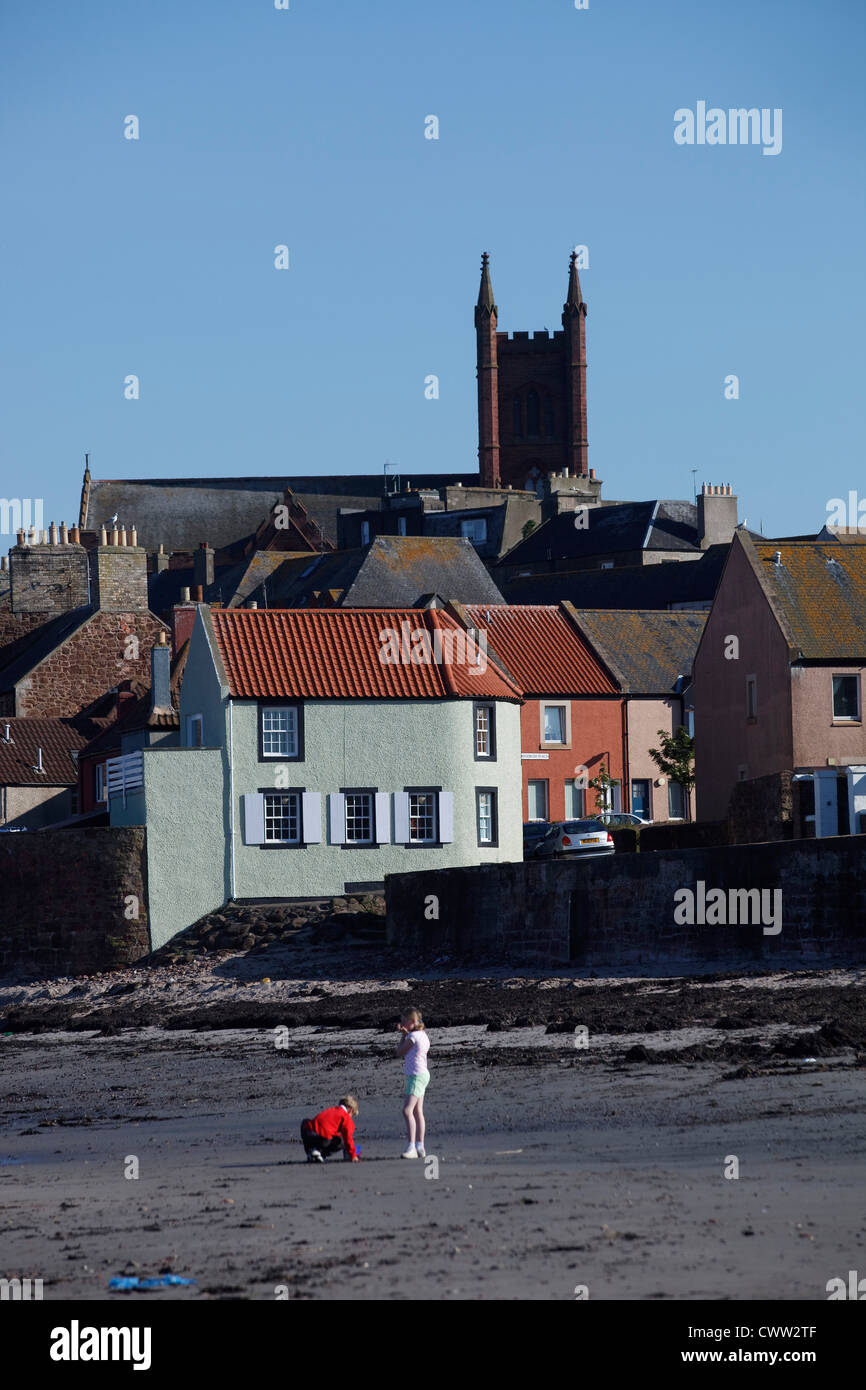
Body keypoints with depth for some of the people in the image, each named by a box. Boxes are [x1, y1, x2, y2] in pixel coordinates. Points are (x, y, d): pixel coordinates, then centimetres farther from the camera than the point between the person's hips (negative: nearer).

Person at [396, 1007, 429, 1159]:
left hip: (416, 1076, -10)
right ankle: (420, 1147, 18)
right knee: (418, 1112, 14)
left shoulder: (413, 1036, -15)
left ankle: (411, 1147, -25)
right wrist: (405, 1033, 11)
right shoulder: (422, 1035, 13)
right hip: (422, 1074, 10)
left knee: (407, 1110, -18)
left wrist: (403, 1035, 4)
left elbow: (400, 1052, -6)